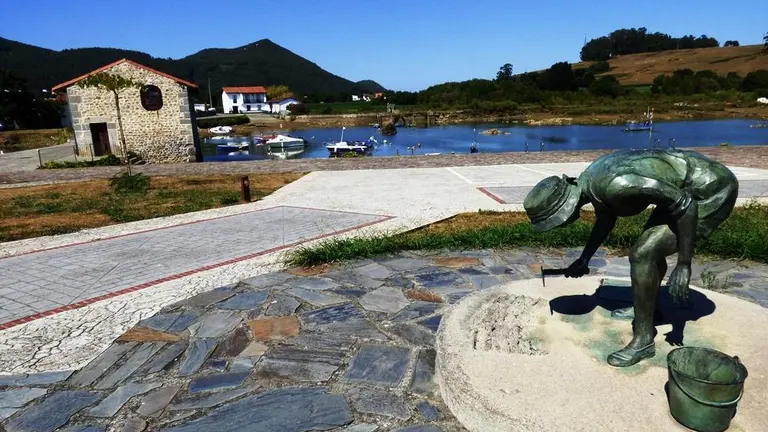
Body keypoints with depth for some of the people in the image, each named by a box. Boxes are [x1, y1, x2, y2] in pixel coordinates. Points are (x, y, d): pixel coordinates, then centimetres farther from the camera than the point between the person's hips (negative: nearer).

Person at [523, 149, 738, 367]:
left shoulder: (614, 185, -32)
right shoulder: (589, 180, -1)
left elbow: (684, 204, -27)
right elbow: (606, 219, 19)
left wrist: (684, 265, -22)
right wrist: (584, 259, 18)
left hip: (712, 191, -9)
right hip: (687, 189, 10)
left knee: (642, 255, -14)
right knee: (651, 247, 22)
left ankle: (643, 339, 1)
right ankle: (644, 312, 41)